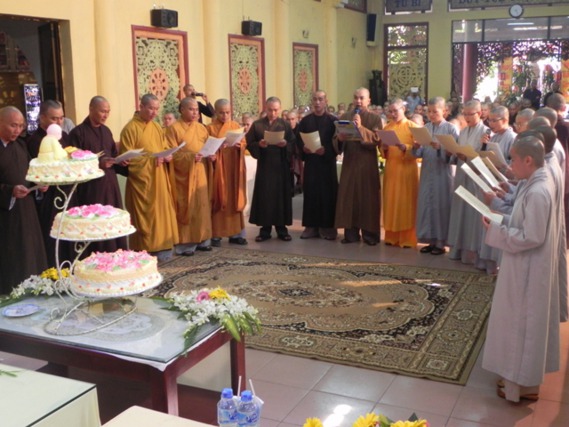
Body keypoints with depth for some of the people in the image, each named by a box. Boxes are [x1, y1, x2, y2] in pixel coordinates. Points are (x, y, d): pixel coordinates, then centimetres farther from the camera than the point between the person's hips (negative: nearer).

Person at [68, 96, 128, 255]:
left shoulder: (106, 131, 12)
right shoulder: (78, 133, -8)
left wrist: (121, 163, -3)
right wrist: (97, 164, -21)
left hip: (110, 185, 6)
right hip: (91, 187, -6)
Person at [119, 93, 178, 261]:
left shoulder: (157, 127, 12)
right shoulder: (130, 128, -10)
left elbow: (165, 148, 20)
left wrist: (167, 156, -4)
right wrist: (151, 159, -20)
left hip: (159, 179, 7)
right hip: (141, 180, -7)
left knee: (161, 212, 9)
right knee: (144, 216, -3)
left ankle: (161, 248, 18)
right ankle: (144, 252, 4)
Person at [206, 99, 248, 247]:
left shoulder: (236, 126, 9)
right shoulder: (210, 128, 0)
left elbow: (244, 145, 8)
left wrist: (239, 145, -13)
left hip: (234, 168, 3)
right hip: (218, 168, -3)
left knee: (234, 199, 5)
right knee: (218, 200, -2)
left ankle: (235, 233, 11)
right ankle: (216, 235, 2)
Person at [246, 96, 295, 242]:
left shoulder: (286, 125, 6)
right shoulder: (257, 125, 4)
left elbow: (294, 144, 2)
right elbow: (249, 144, 1)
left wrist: (285, 144, -17)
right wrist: (259, 144, -17)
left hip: (281, 166, 1)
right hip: (264, 166, 0)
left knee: (281, 196, 3)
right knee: (264, 197, 0)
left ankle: (282, 229, 12)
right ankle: (265, 230, 8)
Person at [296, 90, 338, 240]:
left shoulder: (332, 121, 1)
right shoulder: (305, 121, 9)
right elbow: (298, 140, 6)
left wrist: (325, 150, -20)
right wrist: (304, 148, -14)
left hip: (327, 163, -2)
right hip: (310, 163, 2)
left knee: (327, 193, -1)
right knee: (311, 193, 2)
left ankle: (327, 227, 6)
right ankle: (311, 226, 10)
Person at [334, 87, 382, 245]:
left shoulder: (375, 118, 1)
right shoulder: (344, 117, 9)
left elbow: (376, 139, -13)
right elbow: (336, 140, 5)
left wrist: (361, 127, -22)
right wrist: (340, 139, -18)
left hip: (368, 165, -3)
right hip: (349, 163, 3)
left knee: (368, 198, 0)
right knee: (349, 197, 2)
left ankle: (369, 233, 6)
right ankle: (351, 233, 9)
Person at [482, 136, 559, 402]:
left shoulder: (537, 192, -27)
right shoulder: (540, 183, 4)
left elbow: (531, 237, -26)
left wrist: (496, 229, -18)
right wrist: (503, 221, 5)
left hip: (527, 270, -10)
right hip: (529, 266, 10)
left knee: (522, 322, 4)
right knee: (526, 321, 21)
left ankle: (524, 383, 19)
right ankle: (526, 375, 36)